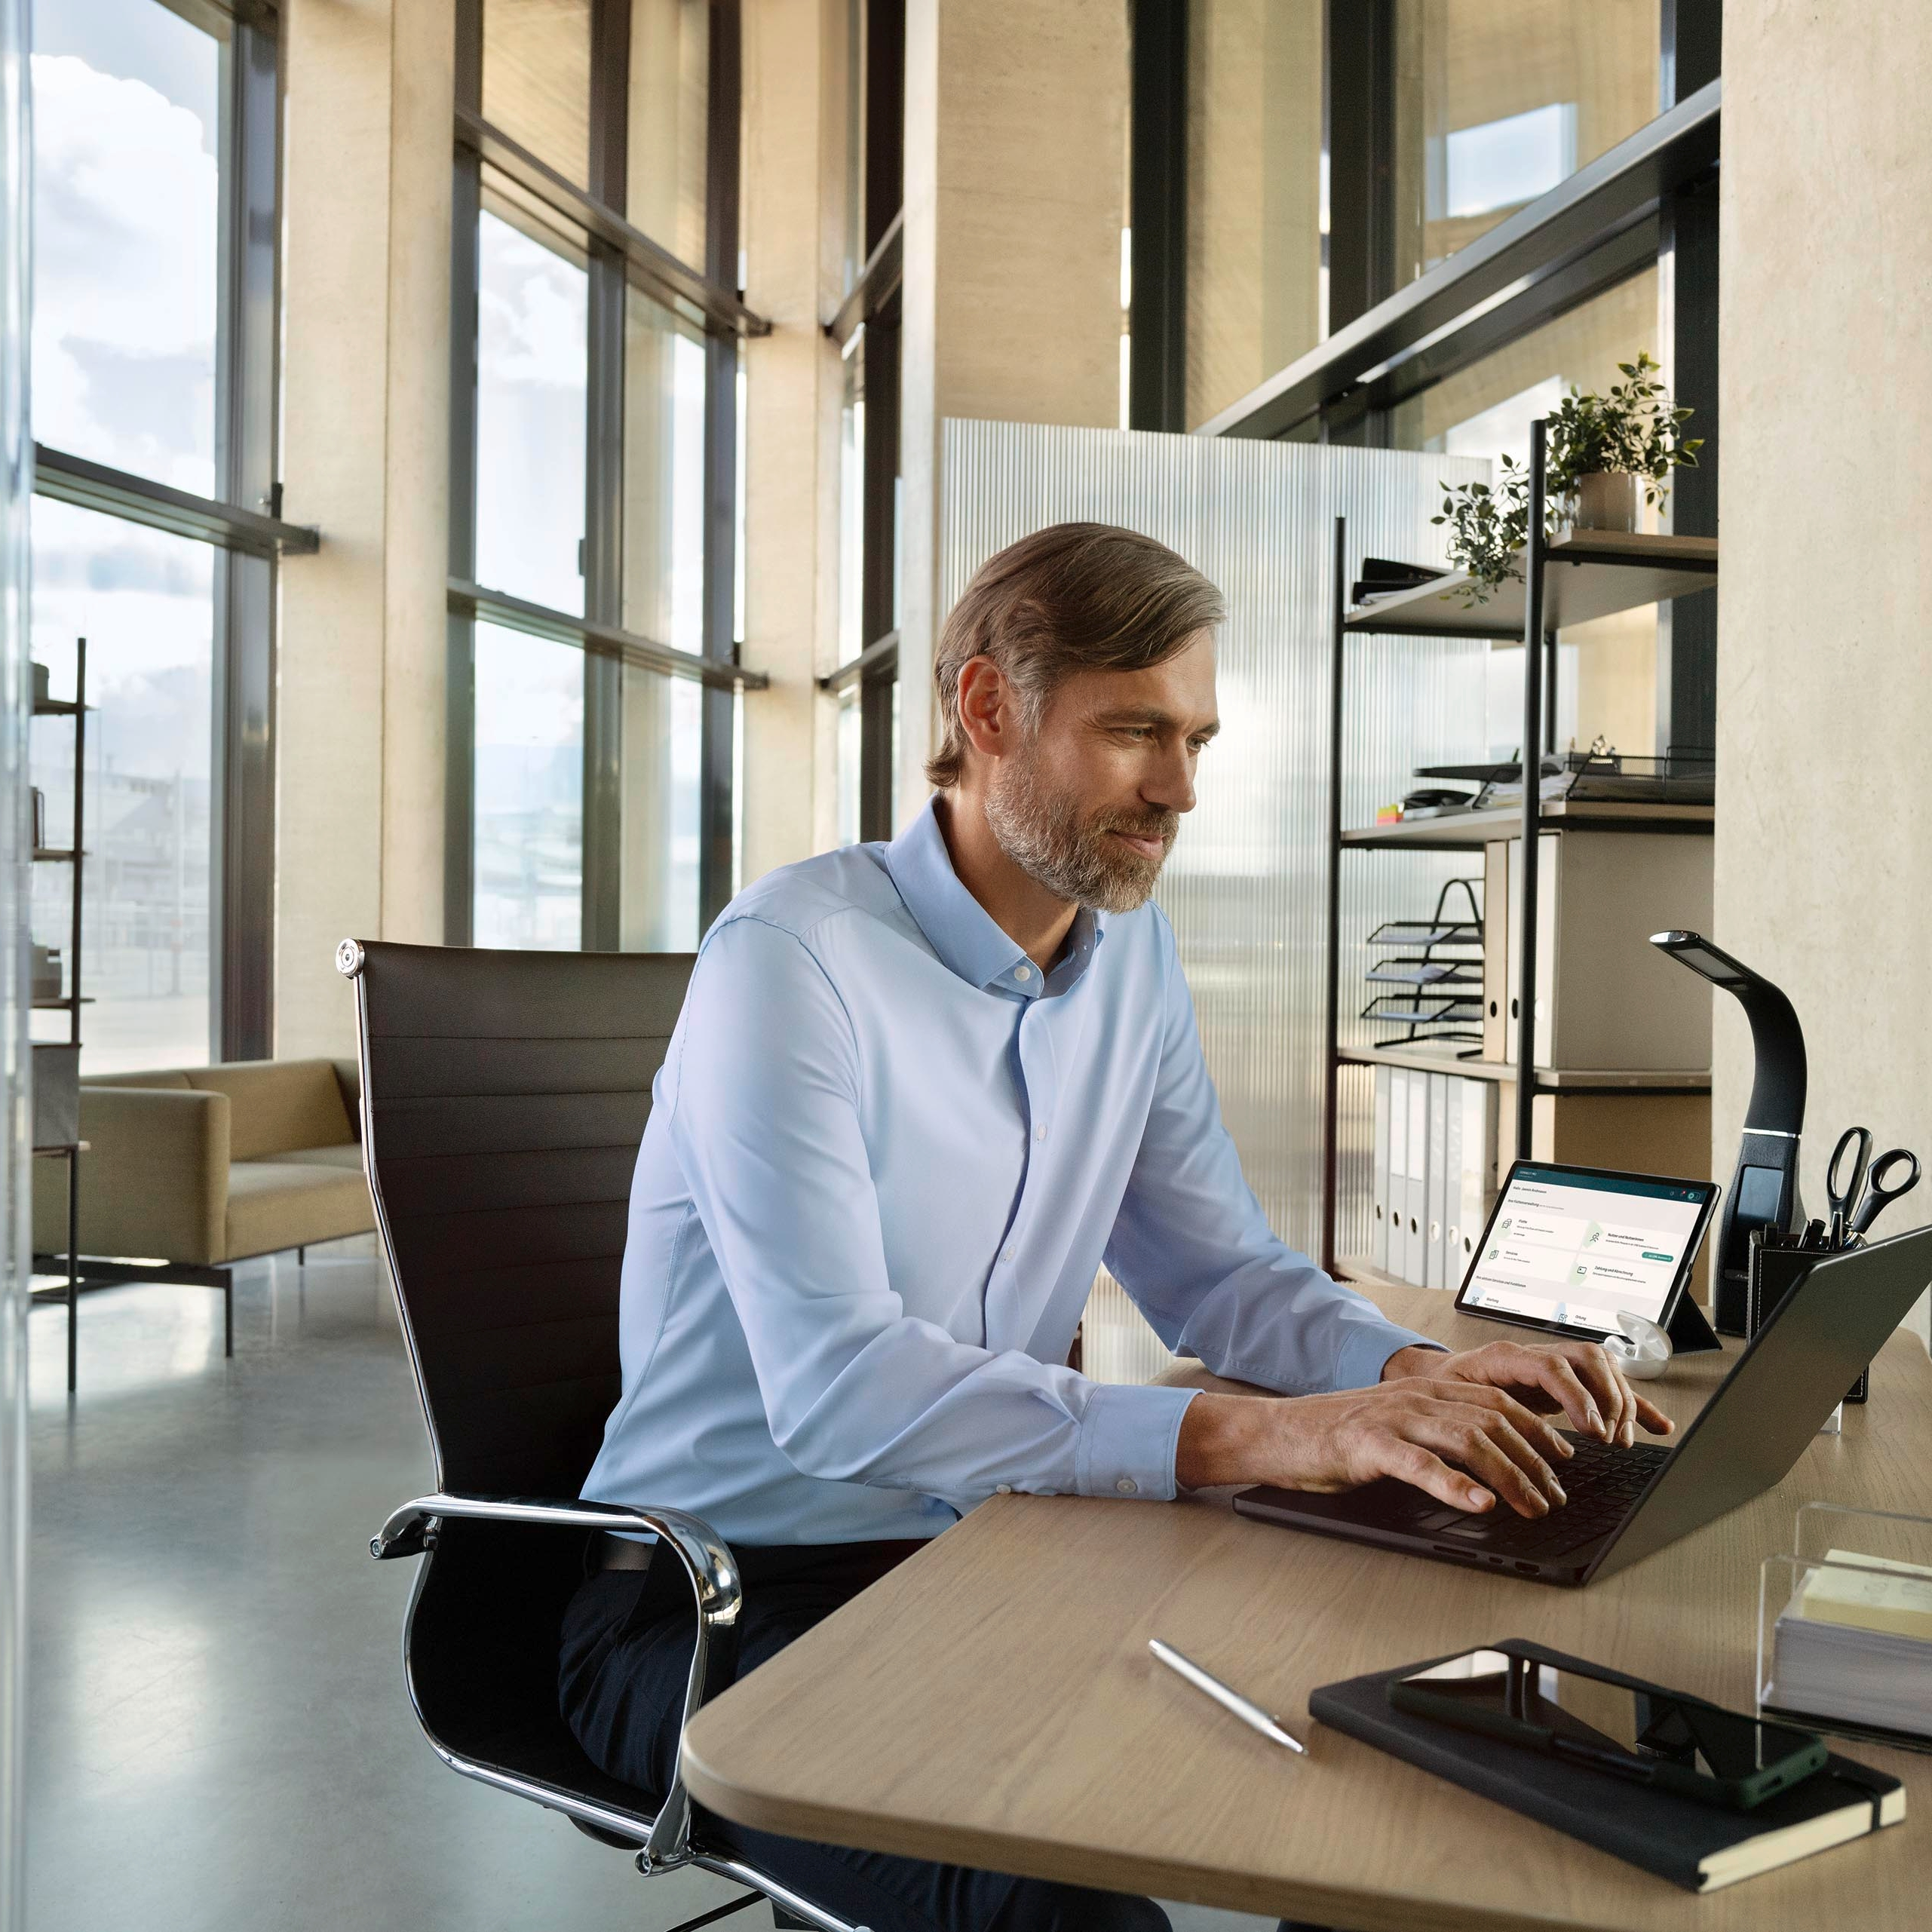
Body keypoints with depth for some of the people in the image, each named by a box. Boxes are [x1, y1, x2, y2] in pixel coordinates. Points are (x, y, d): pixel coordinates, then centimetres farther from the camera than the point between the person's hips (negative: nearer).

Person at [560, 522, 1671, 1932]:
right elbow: (838, 1385, -29)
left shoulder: (1134, 956, 5)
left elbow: (1217, 1269, 10)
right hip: (723, 1604, -6)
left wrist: (1423, 1372, -10)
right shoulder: (792, 958, -19)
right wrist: (1253, 1438, -36)